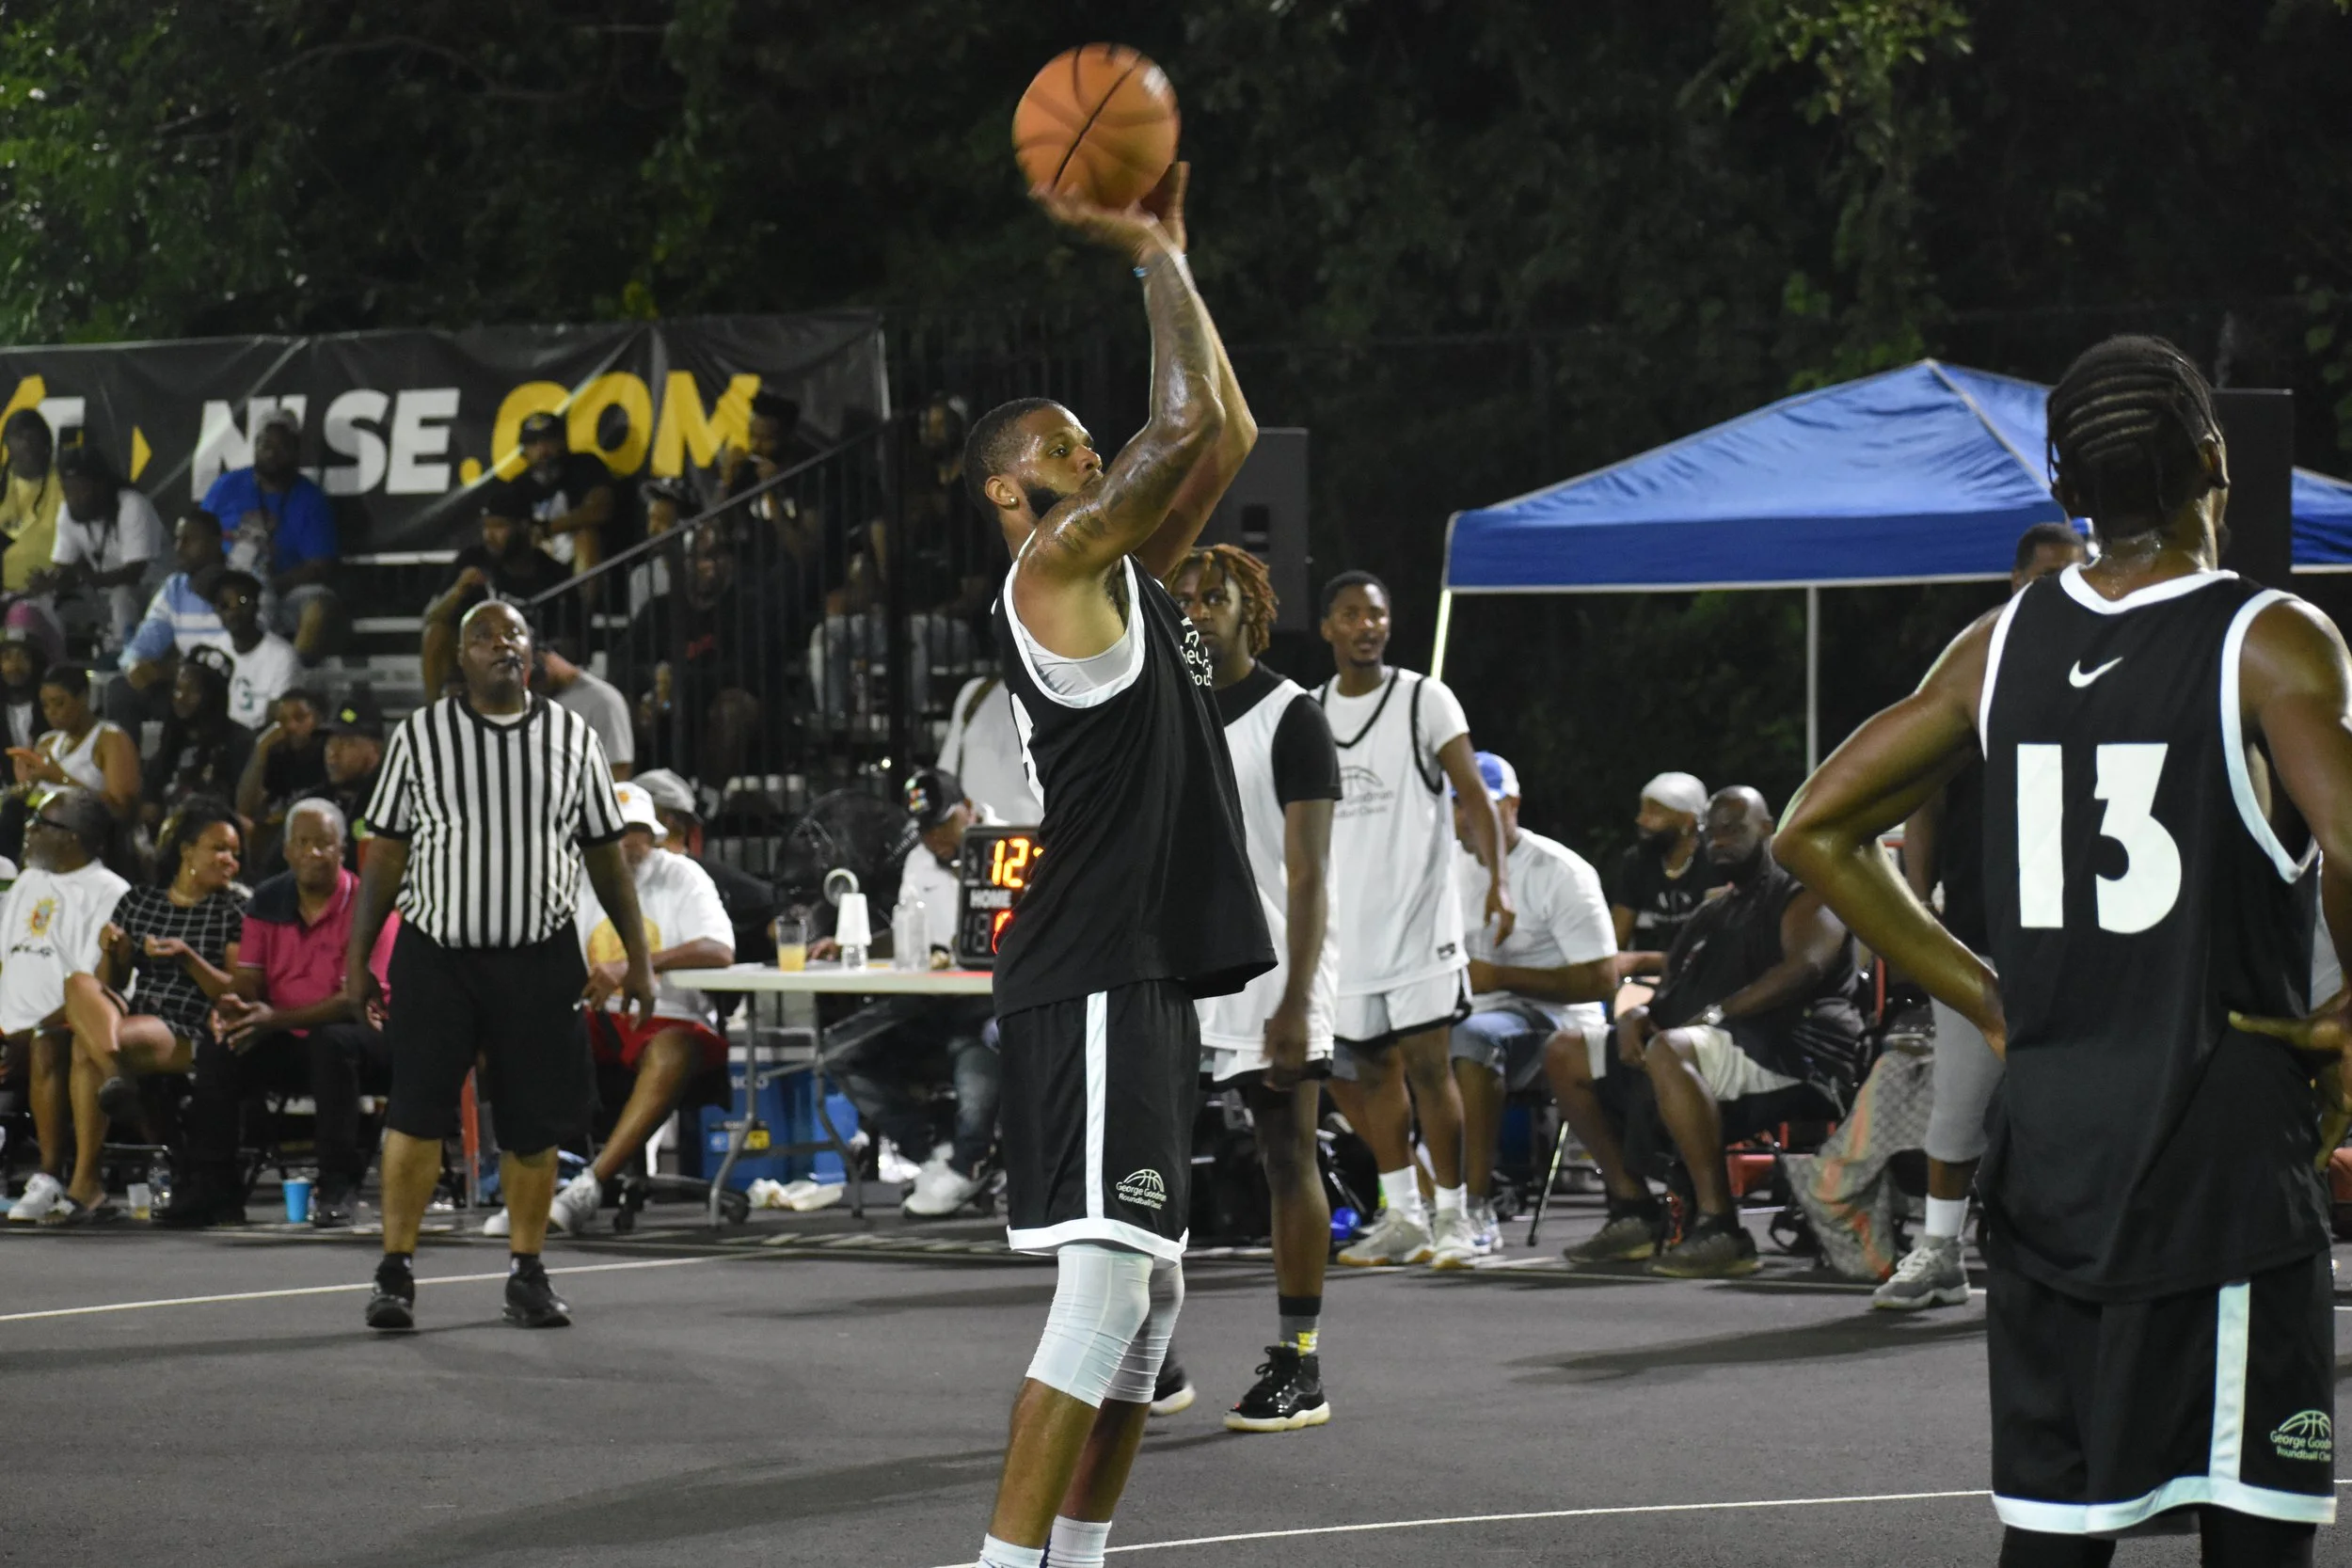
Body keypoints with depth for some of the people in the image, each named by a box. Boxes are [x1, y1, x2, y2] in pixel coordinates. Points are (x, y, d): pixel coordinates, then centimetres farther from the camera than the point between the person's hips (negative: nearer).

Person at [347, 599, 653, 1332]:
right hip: (435, 953, -1)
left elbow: (605, 854, 11)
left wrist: (638, 957, 8)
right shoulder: (420, 735, 4)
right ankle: (395, 1272, 1)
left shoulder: (574, 738, 7)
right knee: (415, 1112, -6)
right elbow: (386, 851, 6)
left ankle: (527, 1276, 14)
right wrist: (357, 954, 2)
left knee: (535, 1122, 3)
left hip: (540, 960, 1)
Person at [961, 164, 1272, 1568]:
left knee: (1151, 1288, 12)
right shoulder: (1057, 563, -7)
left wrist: (1172, 258, 21)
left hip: (1148, 975, 10)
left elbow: (1228, 435, 26)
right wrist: (1156, 260, -3)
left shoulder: (1129, 570, 20)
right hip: (1093, 980, -10)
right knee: (1106, 1277, -16)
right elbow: (1189, 422, -14)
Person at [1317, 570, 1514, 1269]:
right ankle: (1401, 1214, 15)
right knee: (1369, 1068, 6)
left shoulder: (1425, 700, -2)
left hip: (1419, 915, -5)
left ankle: (1453, 1214, 0)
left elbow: (1474, 794, -8)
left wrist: (1498, 879, -22)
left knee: (1427, 1062, -7)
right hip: (1347, 923, 5)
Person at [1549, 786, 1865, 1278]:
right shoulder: (1711, 914, 28)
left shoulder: (1802, 896, 3)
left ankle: (1720, 1228, -42)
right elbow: (1673, 989, 25)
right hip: (1712, 1044, 9)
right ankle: (1633, 1210, -2)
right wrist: (1637, 1015, -1)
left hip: (1790, 1055, -9)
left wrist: (1717, 1012, -22)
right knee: (1564, 1054, 5)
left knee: (1668, 1050, -40)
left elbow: (1804, 967, -16)